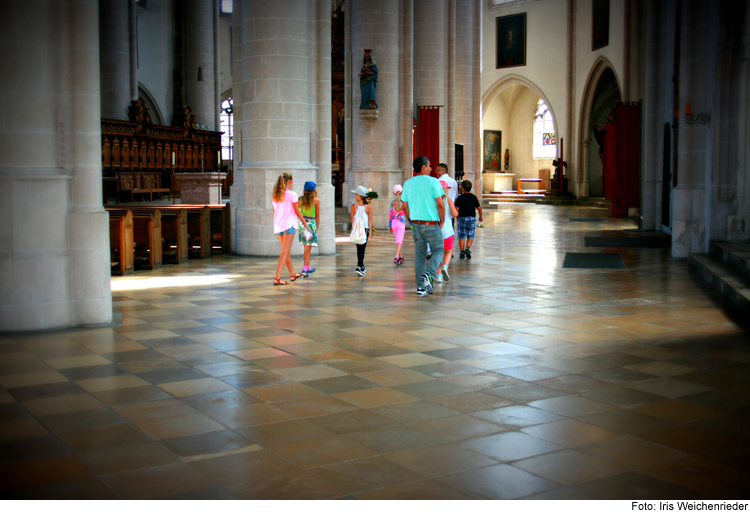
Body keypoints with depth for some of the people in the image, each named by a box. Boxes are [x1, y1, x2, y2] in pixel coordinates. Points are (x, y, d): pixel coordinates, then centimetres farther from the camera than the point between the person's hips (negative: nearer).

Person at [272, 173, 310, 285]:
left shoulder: (275, 196, 10)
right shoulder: (291, 194, -8)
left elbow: (274, 212, 15)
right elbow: (297, 212, -6)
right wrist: (305, 223, 6)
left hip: (278, 225, 7)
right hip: (288, 225, -7)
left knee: (287, 251, 20)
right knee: (285, 252, -7)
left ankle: (292, 274, 34)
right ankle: (277, 278, -15)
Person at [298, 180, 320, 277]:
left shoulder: (301, 199, 3)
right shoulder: (316, 200, -6)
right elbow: (317, 215, -1)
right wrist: (317, 227, 7)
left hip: (302, 224, 4)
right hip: (311, 223, -4)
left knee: (306, 247, 16)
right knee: (308, 247, -2)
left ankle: (308, 267, 28)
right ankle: (305, 269, -9)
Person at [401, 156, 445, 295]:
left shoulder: (408, 183, 7)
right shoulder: (432, 181, -9)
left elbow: (405, 206, 9)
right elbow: (440, 204, -13)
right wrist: (442, 221, 0)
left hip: (416, 224, 5)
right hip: (431, 224, -5)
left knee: (420, 254, 11)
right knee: (438, 250, 10)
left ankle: (420, 286, 10)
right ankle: (429, 275, -14)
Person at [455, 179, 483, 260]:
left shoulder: (460, 198, -6)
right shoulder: (474, 197, 3)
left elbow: (456, 209, -10)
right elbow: (479, 208, 7)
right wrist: (480, 217, 22)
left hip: (462, 218, -2)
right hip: (472, 218, 2)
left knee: (461, 236, 5)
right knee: (470, 236, 11)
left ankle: (462, 252, 3)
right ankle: (467, 248, -11)